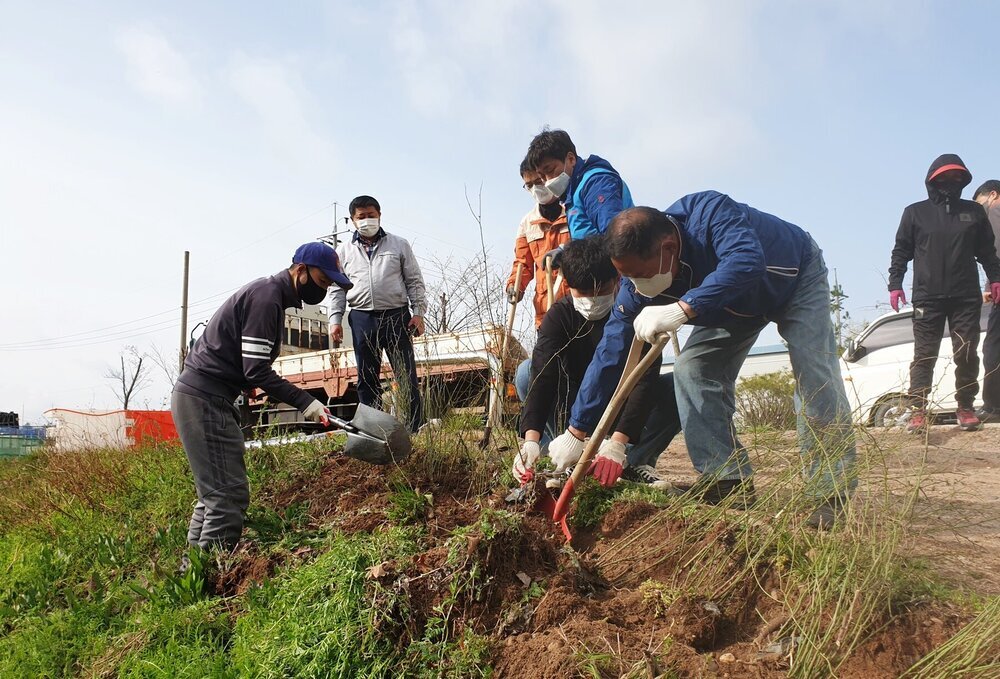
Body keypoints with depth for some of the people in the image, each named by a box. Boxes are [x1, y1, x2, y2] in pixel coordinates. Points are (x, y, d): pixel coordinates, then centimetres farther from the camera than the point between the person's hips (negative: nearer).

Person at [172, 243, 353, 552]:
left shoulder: (270, 293, 16)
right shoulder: (266, 297, -16)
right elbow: (256, 371, -21)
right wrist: (305, 402, -19)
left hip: (200, 396, 11)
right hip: (204, 399, -11)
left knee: (215, 492, 15)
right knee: (229, 494, -12)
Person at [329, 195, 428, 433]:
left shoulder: (399, 245, 10)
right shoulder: (344, 251, 14)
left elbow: (415, 282, 7)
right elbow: (337, 289, 13)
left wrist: (418, 313, -3)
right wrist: (335, 319, 2)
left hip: (396, 316, -2)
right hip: (362, 319, 2)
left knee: (407, 376, -4)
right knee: (367, 380, 5)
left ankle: (415, 430, -1)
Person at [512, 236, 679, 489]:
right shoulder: (560, 315, -16)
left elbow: (644, 381, -32)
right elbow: (542, 377, -30)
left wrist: (618, 442, -47)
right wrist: (531, 439, -46)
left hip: (627, 415, -1)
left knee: (675, 387, -29)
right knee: (527, 374, -24)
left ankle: (635, 462, -14)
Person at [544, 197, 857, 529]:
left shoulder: (708, 212, -41)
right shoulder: (638, 286, -25)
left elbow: (746, 262, -57)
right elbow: (610, 355, -24)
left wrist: (682, 309, -64)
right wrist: (576, 432, -23)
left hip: (796, 279, -5)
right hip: (735, 306, 5)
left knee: (814, 376, -21)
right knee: (692, 370, -10)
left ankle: (832, 494, -13)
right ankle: (729, 481, -7)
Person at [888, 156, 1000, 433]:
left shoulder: (975, 212, 15)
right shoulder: (915, 213, 9)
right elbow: (901, 251, 7)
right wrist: (895, 284, -3)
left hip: (966, 298, 2)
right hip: (927, 298, -2)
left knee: (967, 354, 2)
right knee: (924, 356, -5)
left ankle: (965, 408, 12)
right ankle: (918, 411, -5)